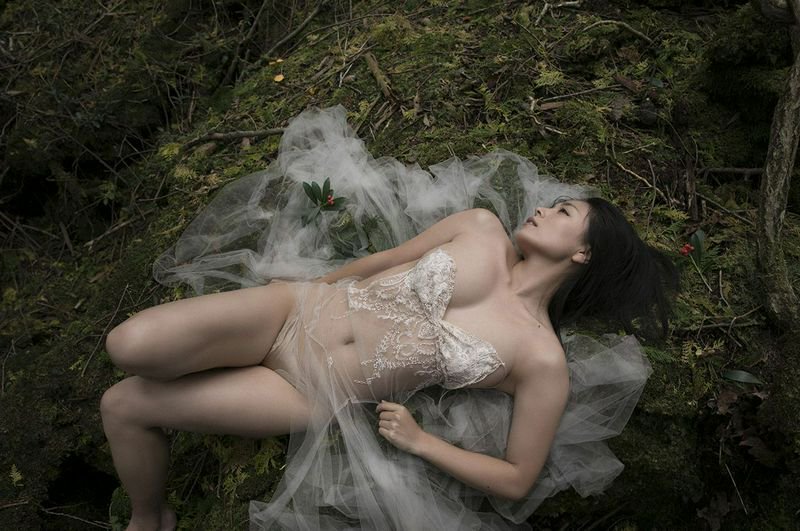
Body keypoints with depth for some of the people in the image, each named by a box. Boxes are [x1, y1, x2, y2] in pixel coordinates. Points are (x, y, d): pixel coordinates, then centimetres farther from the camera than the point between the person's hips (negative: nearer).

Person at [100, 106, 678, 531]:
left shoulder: (544, 359, -9)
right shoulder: (481, 225, 2)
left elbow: (517, 479, -4)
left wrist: (420, 440, -10)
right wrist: (308, 285, 17)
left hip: (314, 391, -3)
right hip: (296, 306, 4)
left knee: (125, 407, -12)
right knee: (131, 345, -16)